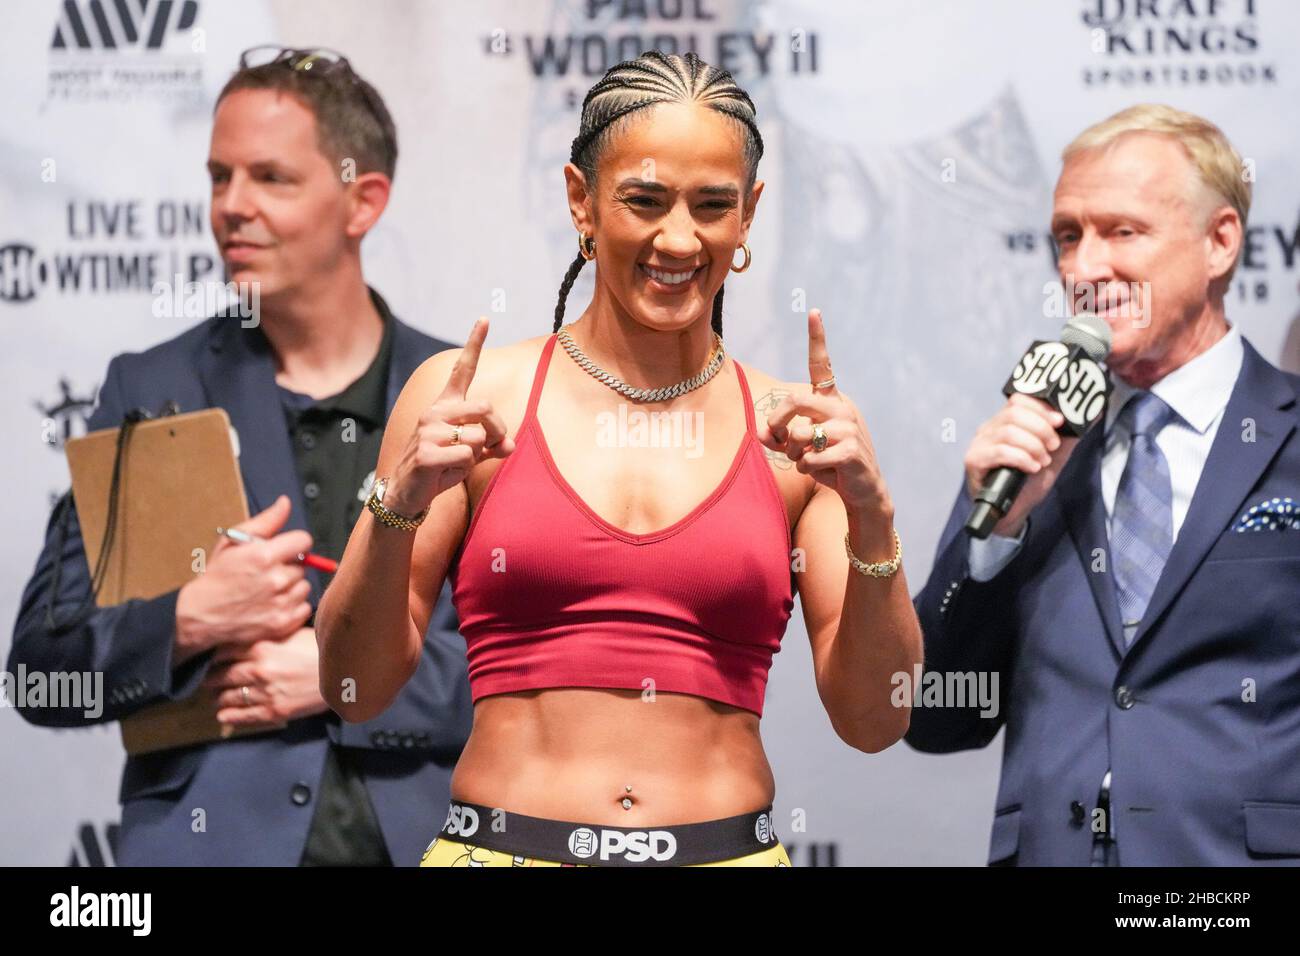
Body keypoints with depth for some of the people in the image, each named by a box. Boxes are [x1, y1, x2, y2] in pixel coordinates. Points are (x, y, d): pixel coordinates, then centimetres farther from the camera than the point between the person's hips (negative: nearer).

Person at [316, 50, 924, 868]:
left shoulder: (800, 429, 2)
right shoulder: (467, 396, -1)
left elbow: (874, 723, -1)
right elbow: (356, 691, 0)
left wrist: (870, 518, -14)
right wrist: (399, 509, -16)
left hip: (729, 848, 1)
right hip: (499, 844, -1)